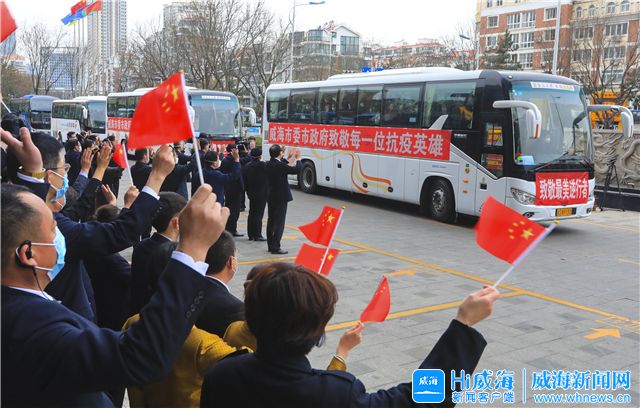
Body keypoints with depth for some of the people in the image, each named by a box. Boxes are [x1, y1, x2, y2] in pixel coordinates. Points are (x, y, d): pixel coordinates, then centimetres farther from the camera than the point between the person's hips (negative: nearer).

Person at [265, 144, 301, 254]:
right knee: (279, 222, -4)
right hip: (281, 197, -8)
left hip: (271, 197, 8)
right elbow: (296, 170, -15)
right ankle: (275, 247, -4)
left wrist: (288, 158, 25)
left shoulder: (269, 164, 3)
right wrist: (298, 159, 0)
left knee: (271, 221, 14)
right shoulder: (280, 165, -20)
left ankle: (270, 245, 22)